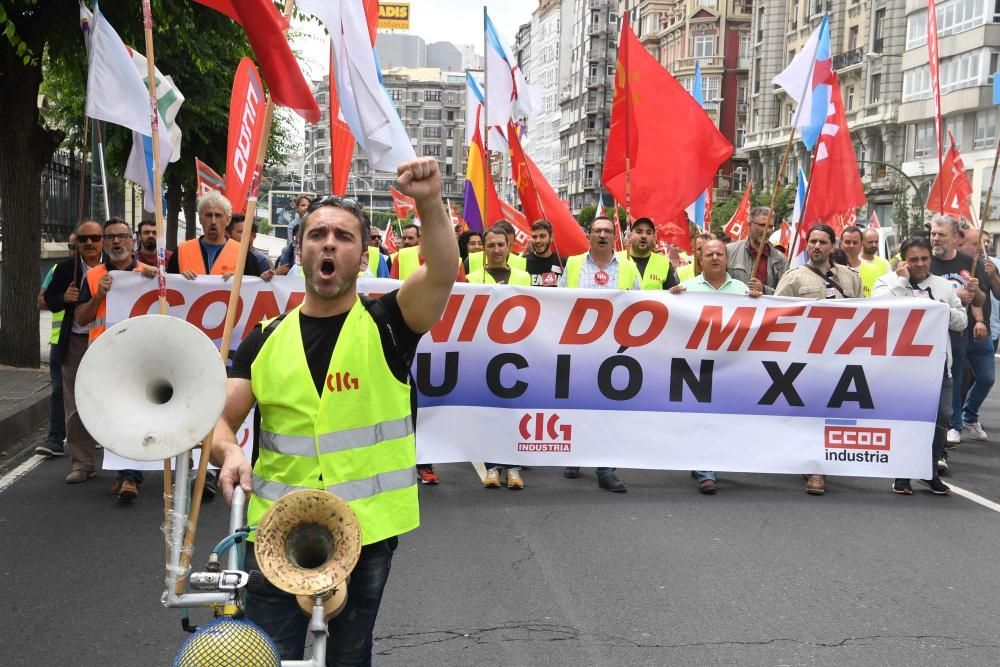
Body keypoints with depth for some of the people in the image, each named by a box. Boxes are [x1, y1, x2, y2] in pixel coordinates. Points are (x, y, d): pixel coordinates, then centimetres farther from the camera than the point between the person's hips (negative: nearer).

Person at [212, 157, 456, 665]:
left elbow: (442, 275, -21)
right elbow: (220, 420, 4)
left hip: (366, 532, -1)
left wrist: (429, 204, -36)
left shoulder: (386, 325, -3)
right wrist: (230, 453, -19)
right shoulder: (265, 340, 4)